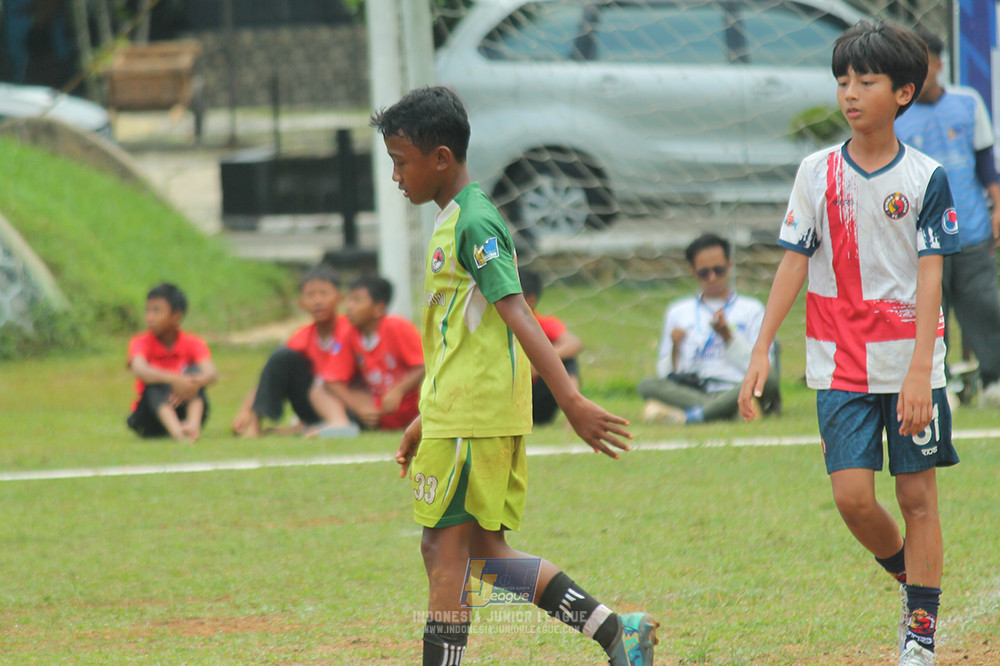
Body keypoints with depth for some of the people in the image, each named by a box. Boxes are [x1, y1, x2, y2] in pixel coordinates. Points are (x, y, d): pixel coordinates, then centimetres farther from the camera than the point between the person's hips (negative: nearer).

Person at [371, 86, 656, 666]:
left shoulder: (473, 225, -14)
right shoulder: (456, 220, 17)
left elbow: (519, 319, -23)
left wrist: (571, 400, -29)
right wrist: (427, 420, 29)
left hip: (470, 417, -10)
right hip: (457, 414, 10)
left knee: (446, 547, -4)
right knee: (482, 550, 10)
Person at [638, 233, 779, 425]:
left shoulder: (752, 309, 16)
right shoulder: (678, 312, 21)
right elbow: (665, 374, 15)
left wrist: (728, 336, -6)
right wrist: (675, 350, -5)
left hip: (737, 394, -1)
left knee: (768, 379, -34)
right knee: (648, 385, -29)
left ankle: (688, 416, -40)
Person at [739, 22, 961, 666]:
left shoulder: (926, 178, -3)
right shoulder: (818, 173, 3)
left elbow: (930, 278, -8)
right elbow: (794, 263, 5)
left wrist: (919, 372, -16)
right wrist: (761, 350, -4)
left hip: (912, 362, -2)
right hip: (841, 365, 2)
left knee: (918, 495, 0)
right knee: (853, 494, -8)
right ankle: (910, 576, 20)